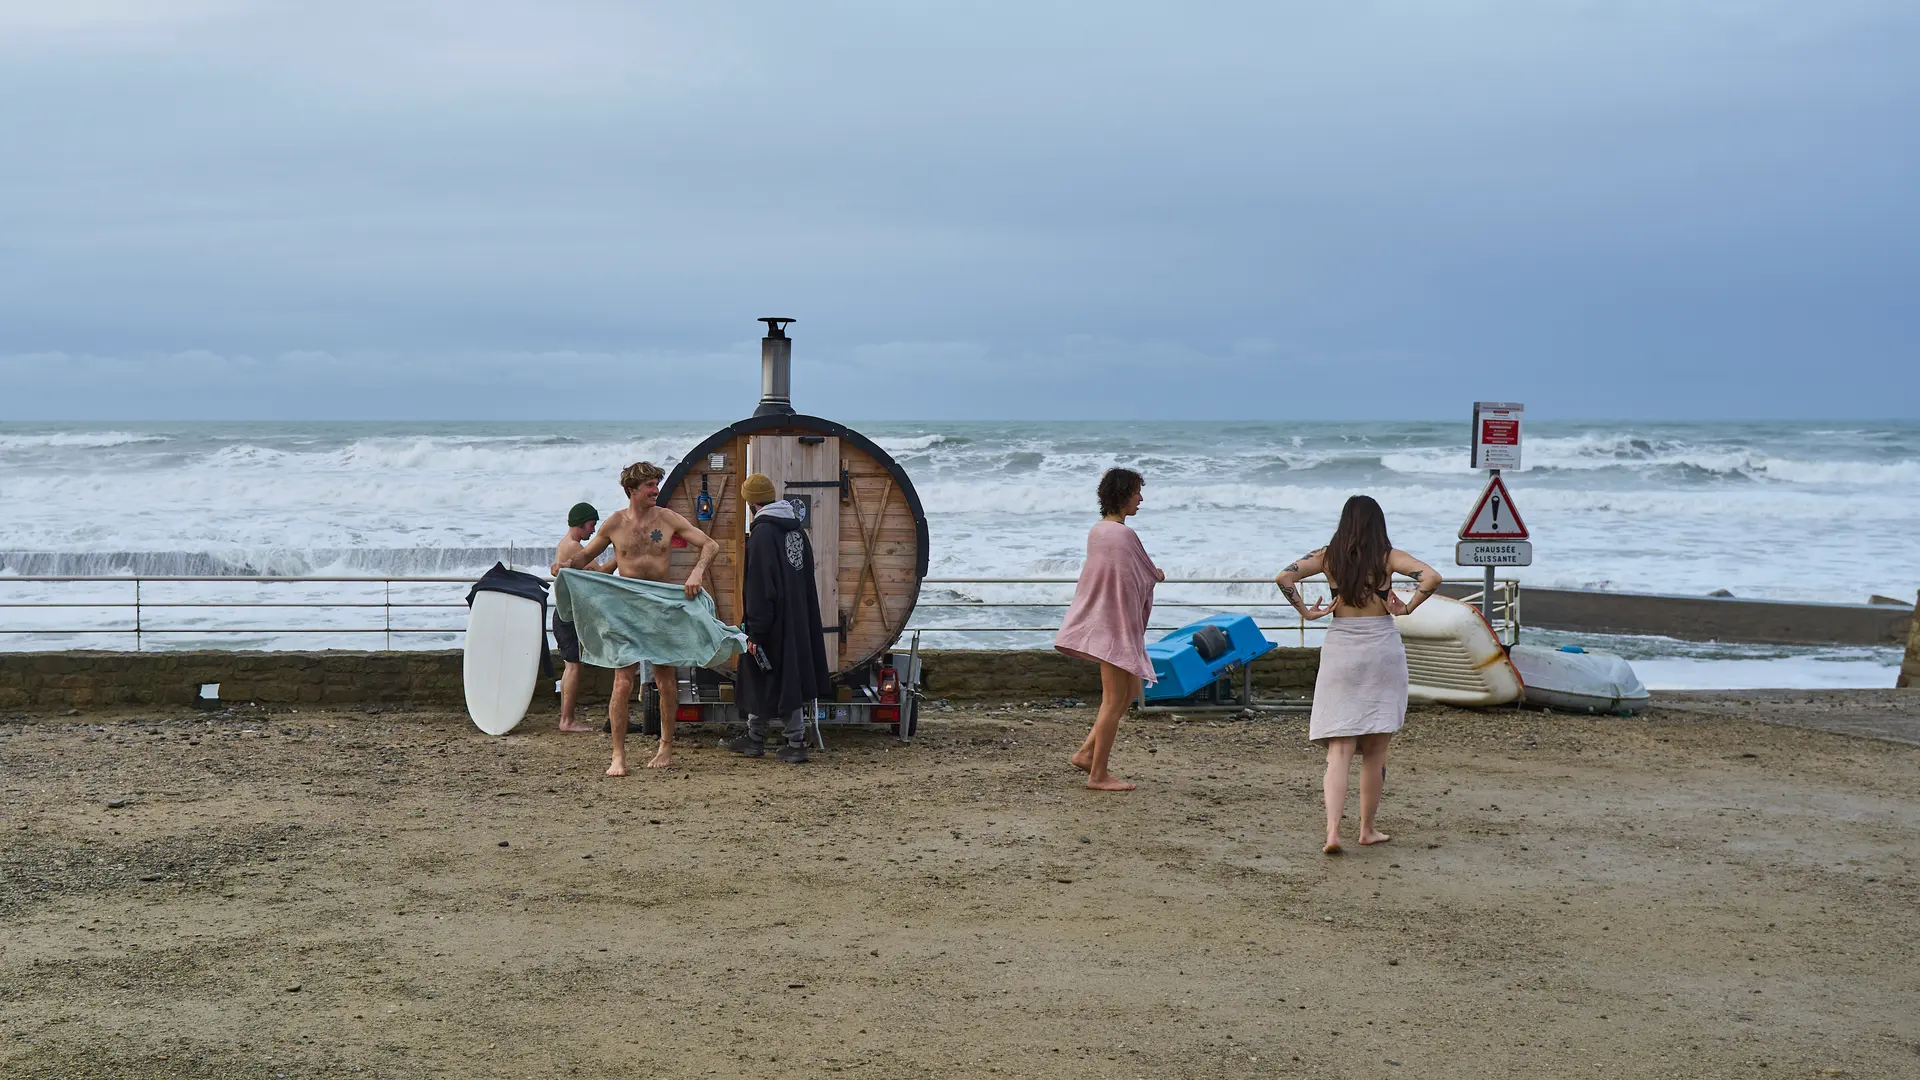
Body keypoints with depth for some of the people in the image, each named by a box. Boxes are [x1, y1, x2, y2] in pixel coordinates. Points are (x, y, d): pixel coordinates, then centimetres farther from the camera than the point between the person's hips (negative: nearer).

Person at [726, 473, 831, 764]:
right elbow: (807, 578, 16)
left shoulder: (762, 532, -17)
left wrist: (756, 633, -17)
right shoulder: (797, 528, 9)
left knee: (776, 681, 1)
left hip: (774, 622, -8)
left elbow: (760, 588, -20)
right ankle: (754, 738, 25)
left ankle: (796, 744, 5)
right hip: (797, 620, 8)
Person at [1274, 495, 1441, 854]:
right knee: (1375, 750, 11)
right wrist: (1408, 607, -2)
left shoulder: (1328, 556, 3)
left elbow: (1283, 577, -6)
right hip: (1383, 649, -1)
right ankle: (1367, 829, 19)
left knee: (1339, 749, -2)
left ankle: (1333, 831, -18)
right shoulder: (1388, 557, -1)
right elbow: (1432, 577, -14)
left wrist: (1305, 612, 3)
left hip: (1339, 649, 1)